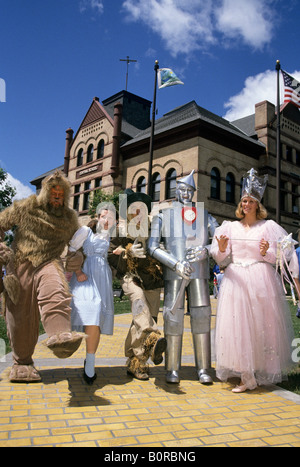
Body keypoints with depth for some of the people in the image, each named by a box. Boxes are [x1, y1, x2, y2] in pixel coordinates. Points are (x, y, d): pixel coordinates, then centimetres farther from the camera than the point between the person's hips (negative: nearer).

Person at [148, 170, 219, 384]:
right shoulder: (164, 215, 6)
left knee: (201, 317, -1)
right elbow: (153, 246, -3)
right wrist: (175, 263, -16)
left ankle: (203, 369, 8)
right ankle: (173, 369, 8)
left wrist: (205, 251, -16)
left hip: (199, 272, 2)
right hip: (173, 273, -2)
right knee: (173, 318, -3)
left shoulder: (205, 215, 12)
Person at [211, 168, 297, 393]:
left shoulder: (268, 226, 4)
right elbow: (221, 259, 8)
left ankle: (261, 373, 14)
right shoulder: (230, 227, 11)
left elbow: (284, 254, 2)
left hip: (261, 279, -2)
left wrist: (267, 253, -16)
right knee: (237, 325, 0)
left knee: (261, 326, 1)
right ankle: (247, 375, 11)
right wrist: (222, 249, -13)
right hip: (236, 280, 3)